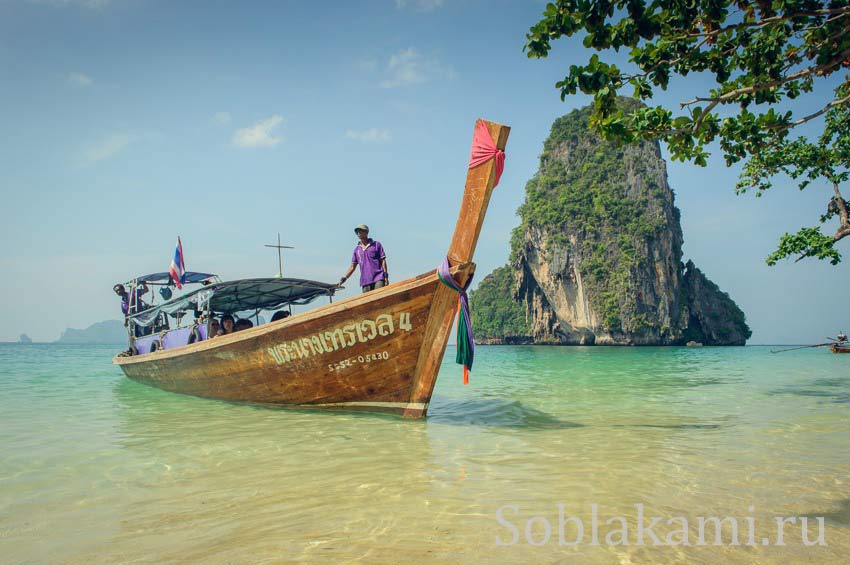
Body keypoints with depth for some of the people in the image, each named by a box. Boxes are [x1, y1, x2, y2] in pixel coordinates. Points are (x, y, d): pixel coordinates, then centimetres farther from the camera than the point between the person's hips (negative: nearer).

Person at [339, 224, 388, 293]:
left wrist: (386, 277, -6)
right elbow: (352, 267, 17)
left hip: (378, 279, -4)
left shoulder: (376, 245, 7)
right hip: (365, 281, 4)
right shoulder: (357, 250, 16)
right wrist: (343, 279, 7)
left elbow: (383, 261, 3)